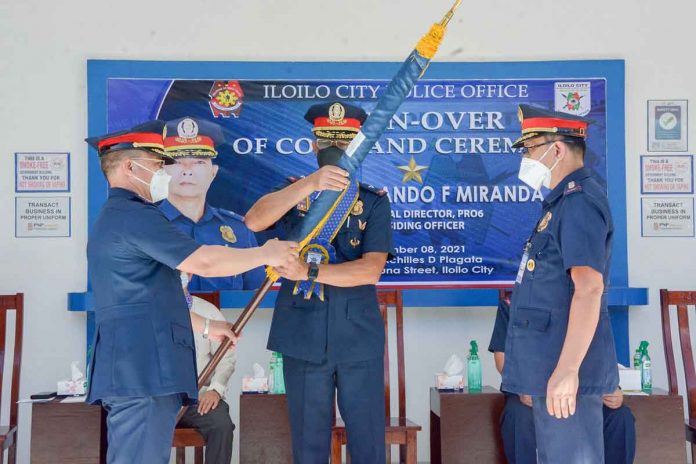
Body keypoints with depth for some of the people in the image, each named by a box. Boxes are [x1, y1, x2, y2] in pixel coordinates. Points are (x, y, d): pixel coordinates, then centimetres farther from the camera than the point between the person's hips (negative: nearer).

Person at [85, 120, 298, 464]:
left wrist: (206, 327, 33)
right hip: (142, 369, -11)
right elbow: (203, 262, -20)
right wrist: (266, 254, -5)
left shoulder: (113, 217, 23)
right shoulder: (133, 215, -12)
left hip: (131, 369, 11)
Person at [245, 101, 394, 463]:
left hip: (359, 338, -1)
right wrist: (310, 183, -28)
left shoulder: (374, 200, 3)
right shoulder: (292, 191, 6)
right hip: (303, 337, 1)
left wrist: (308, 272, -17)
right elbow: (253, 221, -16)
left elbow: (371, 270, -9)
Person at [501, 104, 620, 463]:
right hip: (549, 364, 10)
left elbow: (589, 289, -25)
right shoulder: (564, 202, 17)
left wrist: (567, 369, -28)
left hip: (564, 368, -10)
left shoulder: (579, 202, -15)